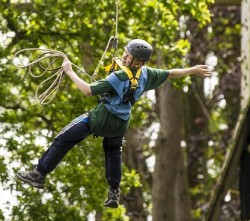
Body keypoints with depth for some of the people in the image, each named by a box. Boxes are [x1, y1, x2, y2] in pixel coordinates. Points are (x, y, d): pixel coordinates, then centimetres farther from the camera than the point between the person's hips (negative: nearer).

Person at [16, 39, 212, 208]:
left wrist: (70, 72, -22)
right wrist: (193, 70, 22)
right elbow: (170, 73, 7)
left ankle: (40, 174, 4)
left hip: (100, 119, -7)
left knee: (64, 139, 2)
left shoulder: (119, 78, -27)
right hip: (120, 124, 7)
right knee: (113, 152, 31)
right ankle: (114, 192, 33)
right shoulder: (146, 74, -7)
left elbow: (88, 90, -29)